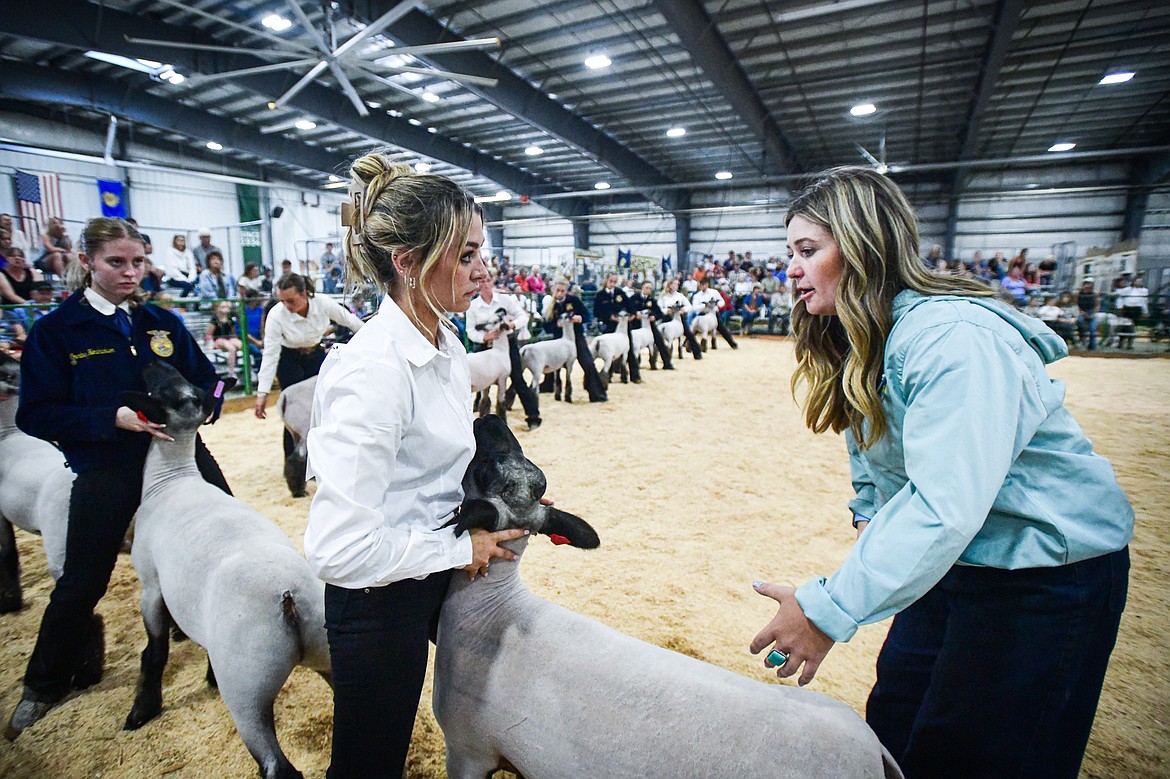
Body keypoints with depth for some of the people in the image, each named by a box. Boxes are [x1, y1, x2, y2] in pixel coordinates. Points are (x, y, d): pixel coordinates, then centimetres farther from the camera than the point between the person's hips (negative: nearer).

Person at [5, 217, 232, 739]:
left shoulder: (162, 323, 5)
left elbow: (207, 379, 9)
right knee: (80, 583, 10)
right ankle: (43, 686, 36)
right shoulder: (54, 331, -4)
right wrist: (115, 418, -23)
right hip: (106, 473, -2)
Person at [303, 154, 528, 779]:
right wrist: (461, 550, -20)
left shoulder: (447, 347, -1)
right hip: (381, 596, -8)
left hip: (442, 569, 9)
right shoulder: (372, 369, -29)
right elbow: (338, 548, -31)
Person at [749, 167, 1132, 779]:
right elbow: (875, 459, 11)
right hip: (956, 557, 8)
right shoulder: (859, 343, 2)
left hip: (1052, 568, -8)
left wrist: (828, 609, -36)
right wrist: (869, 518, -4)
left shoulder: (954, 339, -28)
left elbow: (945, 507, -36)